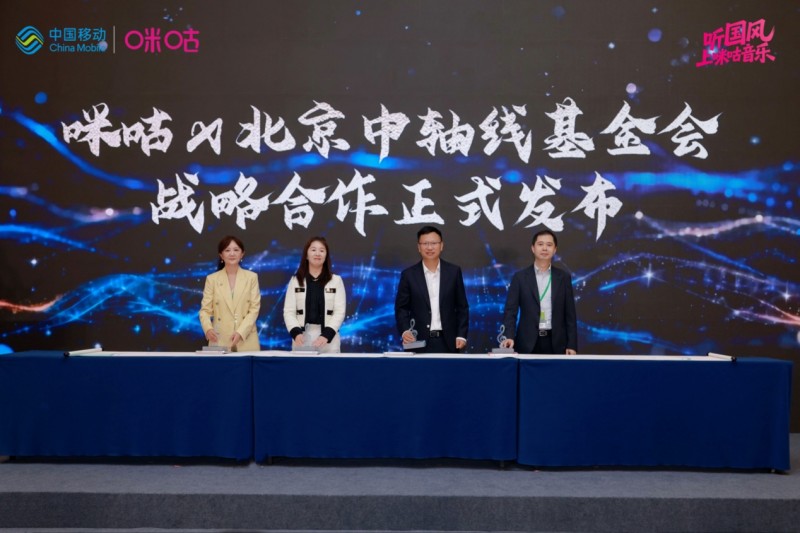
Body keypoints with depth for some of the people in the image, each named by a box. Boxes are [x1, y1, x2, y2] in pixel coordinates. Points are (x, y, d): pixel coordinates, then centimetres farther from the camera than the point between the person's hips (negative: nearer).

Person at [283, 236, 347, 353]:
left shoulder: (336, 280, 7)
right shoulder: (295, 280, 9)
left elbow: (340, 311, -1)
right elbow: (289, 311, 3)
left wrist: (327, 335, -15)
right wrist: (296, 333, -15)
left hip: (328, 338, -1)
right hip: (302, 337, 1)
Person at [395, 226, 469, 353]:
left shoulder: (454, 271, 5)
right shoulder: (409, 274, 2)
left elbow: (462, 307, 7)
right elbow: (401, 308, 3)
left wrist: (461, 335, -1)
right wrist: (404, 331, -14)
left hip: (447, 341, 1)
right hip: (420, 342, -1)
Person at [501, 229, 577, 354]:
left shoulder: (564, 277, 7)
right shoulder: (520, 277, 3)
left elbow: (570, 314, 6)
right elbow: (510, 311, -2)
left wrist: (572, 345, -1)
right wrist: (509, 337, -19)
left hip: (556, 343, 1)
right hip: (528, 343, -1)